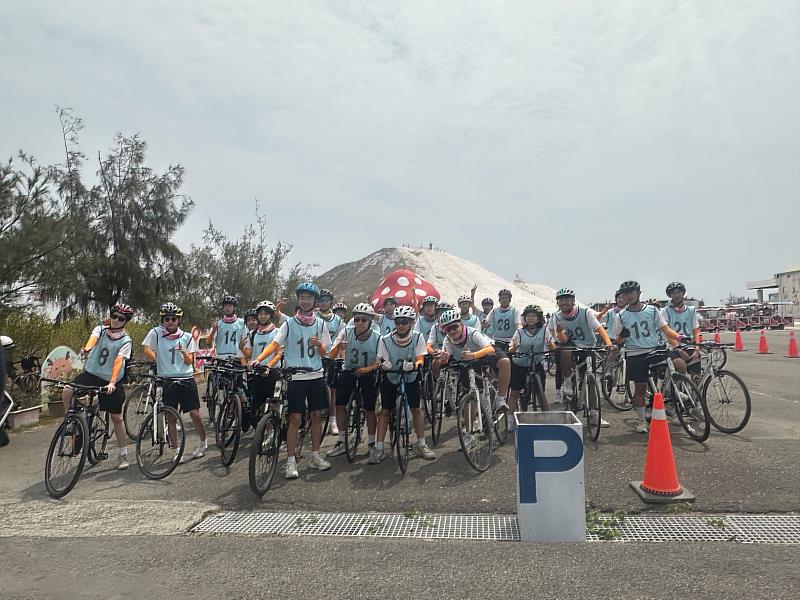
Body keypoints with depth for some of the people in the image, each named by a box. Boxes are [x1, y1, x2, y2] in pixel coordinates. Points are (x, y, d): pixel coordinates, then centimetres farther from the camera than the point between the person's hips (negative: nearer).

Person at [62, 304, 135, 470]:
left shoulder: (126, 341, -6)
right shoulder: (100, 329, 2)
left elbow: (118, 361, -19)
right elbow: (93, 338, -20)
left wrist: (112, 382, -31)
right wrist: (86, 349, -44)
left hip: (110, 381, -2)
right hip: (91, 373, 2)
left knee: (117, 417, 1)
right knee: (67, 392, -25)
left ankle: (123, 455, 13)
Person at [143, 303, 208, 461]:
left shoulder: (186, 337, 3)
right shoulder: (156, 333, 1)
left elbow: (190, 361, 0)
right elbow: (147, 350, -6)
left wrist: (184, 352, -19)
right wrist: (160, 362, -10)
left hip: (186, 379, 0)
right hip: (168, 381, 0)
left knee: (195, 414, 0)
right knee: (171, 417, 4)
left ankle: (203, 443, 20)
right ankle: (177, 451, 17)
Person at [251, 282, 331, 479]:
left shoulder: (320, 324, 5)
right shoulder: (289, 324, -2)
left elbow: (324, 353, 5)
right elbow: (275, 344, -12)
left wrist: (318, 344, -17)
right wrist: (257, 359, -27)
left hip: (316, 376, 3)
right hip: (295, 377, -3)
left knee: (316, 416, 8)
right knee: (295, 418, -3)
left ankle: (315, 456, 22)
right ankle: (291, 461, 6)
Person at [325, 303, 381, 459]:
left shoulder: (377, 338, -17)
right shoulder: (347, 332, -14)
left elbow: (379, 362, -14)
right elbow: (331, 355, -14)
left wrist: (366, 369, -32)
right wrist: (338, 346, -36)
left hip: (367, 374, -2)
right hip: (348, 371, 2)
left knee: (369, 410, -3)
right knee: (340, 405, -2)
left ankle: (371, 443, 16)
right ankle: (342, 442, 15)